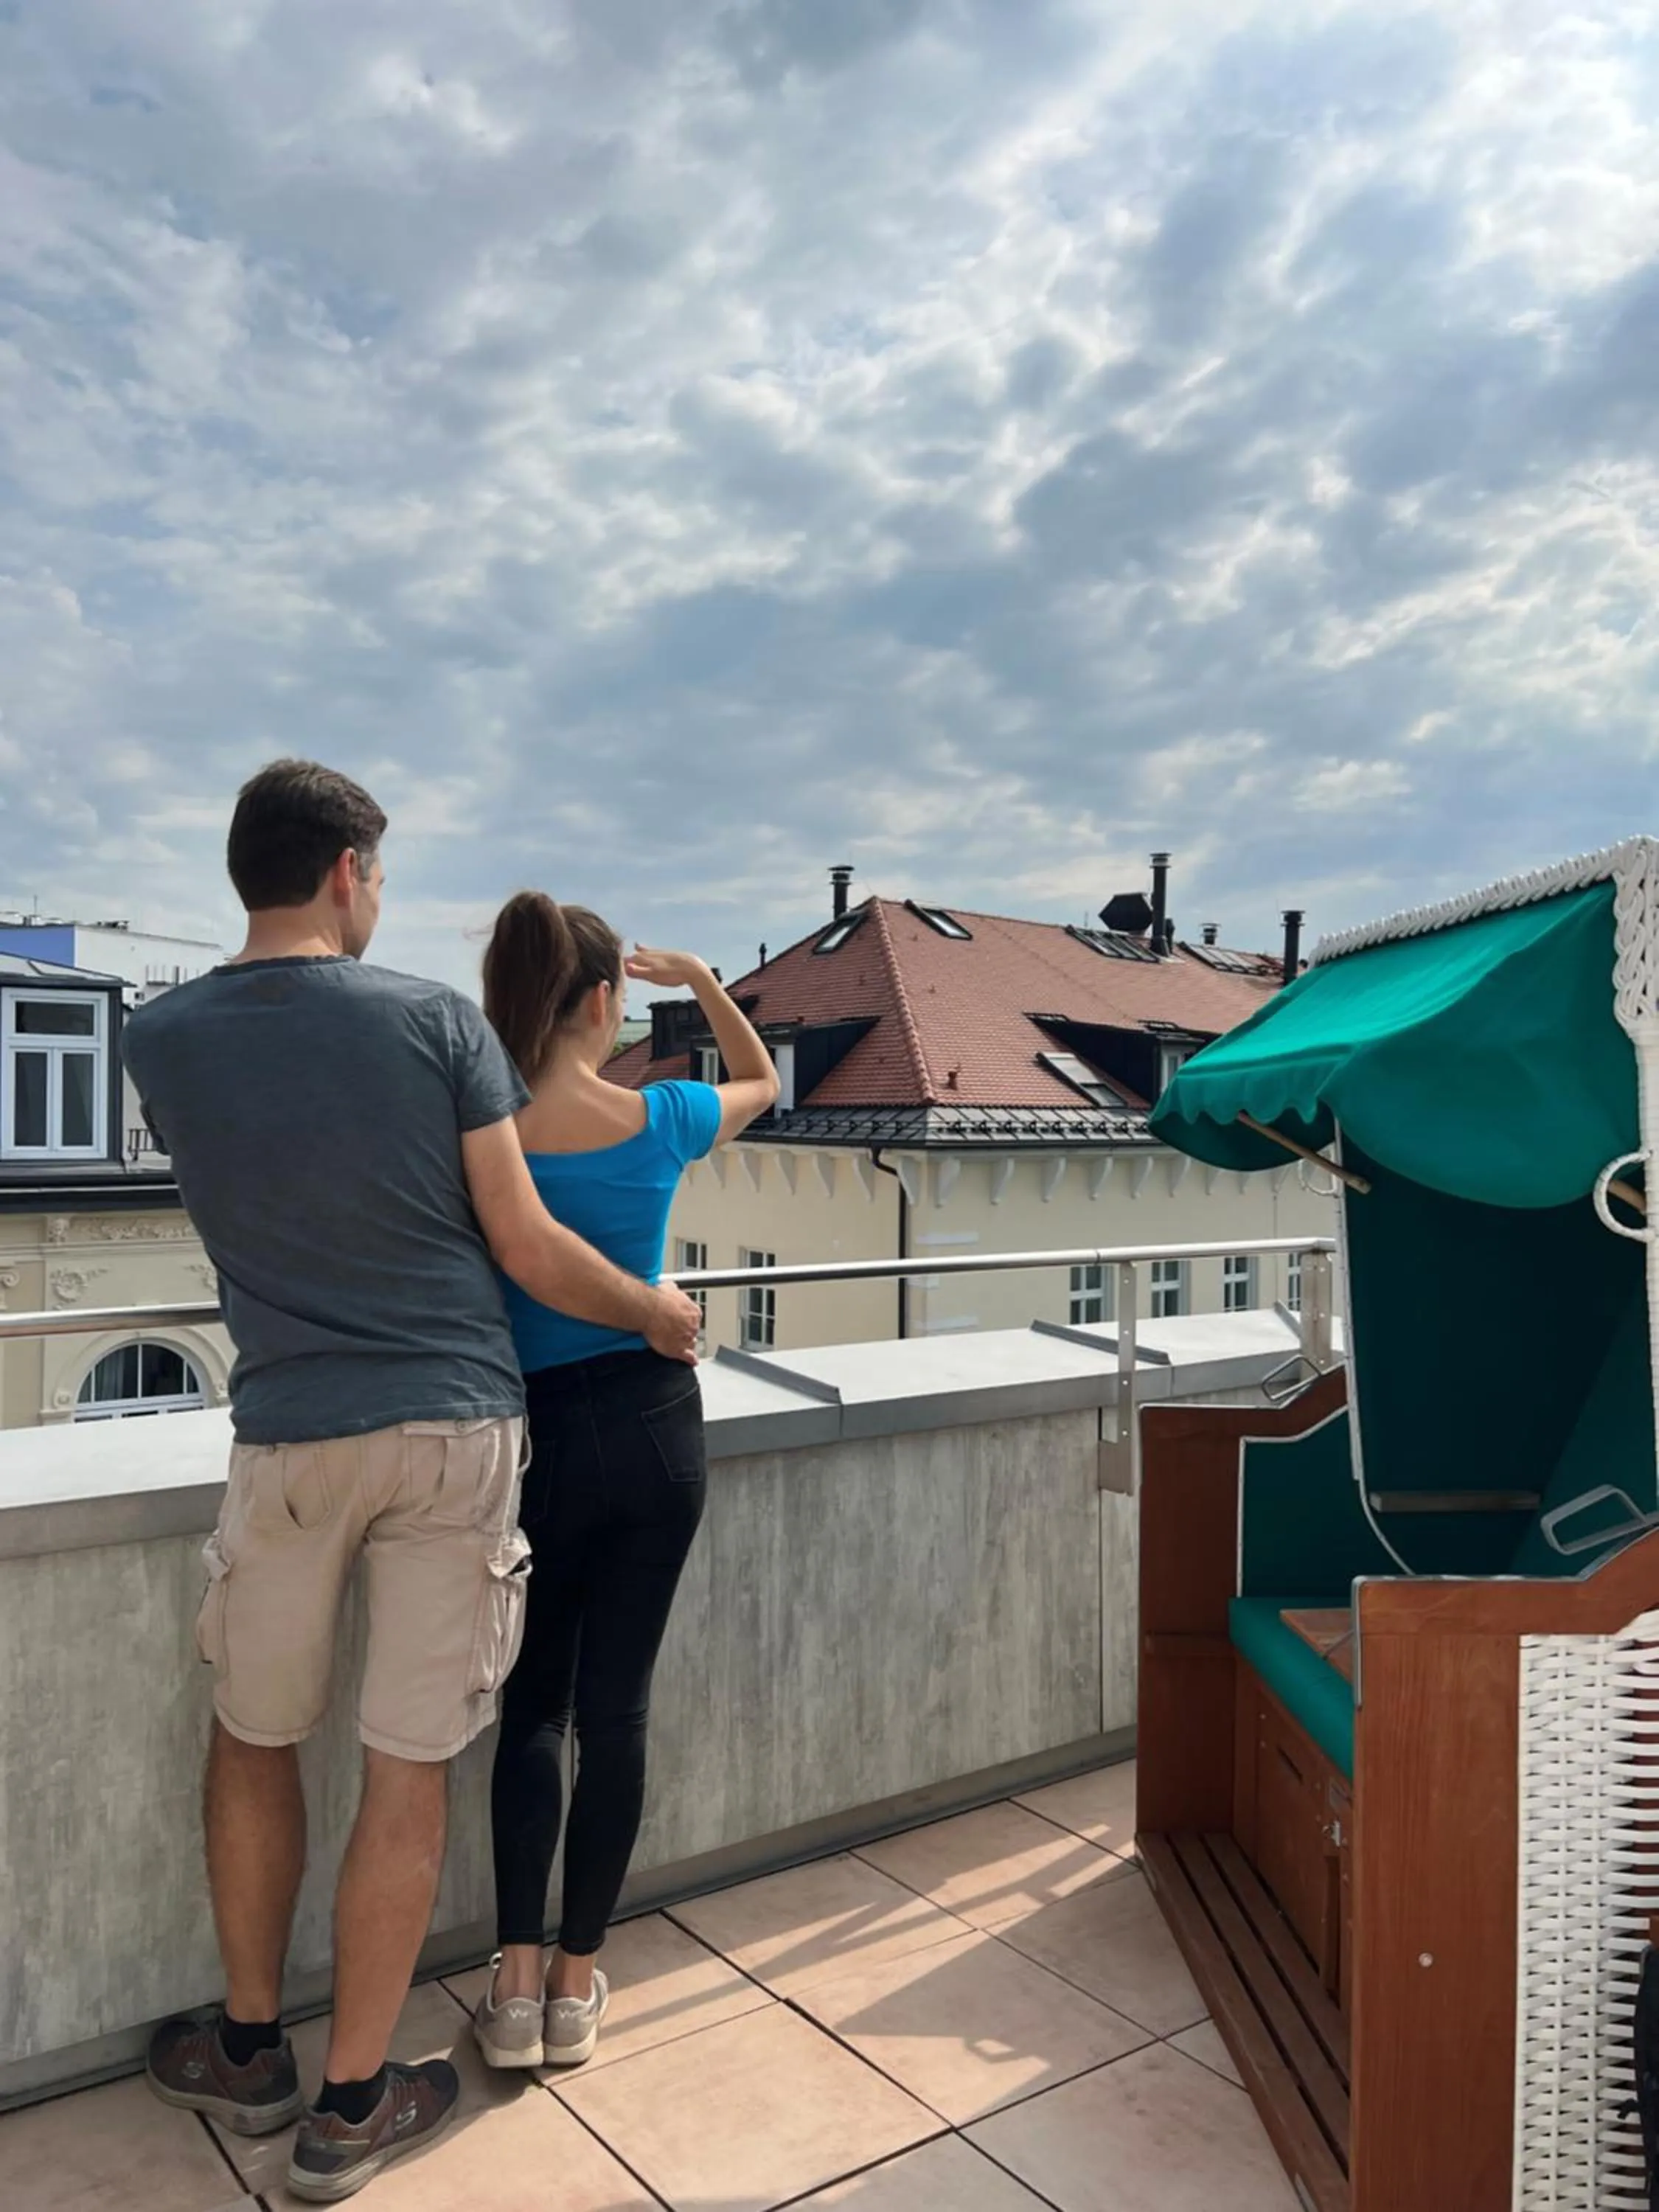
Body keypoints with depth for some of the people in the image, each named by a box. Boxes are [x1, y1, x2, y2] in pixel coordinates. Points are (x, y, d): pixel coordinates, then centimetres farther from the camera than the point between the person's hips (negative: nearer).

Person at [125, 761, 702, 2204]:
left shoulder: (163, 1041, -1)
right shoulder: (439, 1020, -8)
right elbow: (526, 1249, -6)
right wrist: (660, 1313, 10)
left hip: (291, 1439, 2)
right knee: (407, 1778, 9)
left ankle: (249, 2053, 39)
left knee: (253, 1741, 22)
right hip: (460, 1428, -1)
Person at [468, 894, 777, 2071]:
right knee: (616, 1700, 11)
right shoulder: (658, 1121, -9)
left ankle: (517, 1979, 19)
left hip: (539, 1433, 0)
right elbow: (763, 1083, 13)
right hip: (653, 1425, 0)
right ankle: (578, 1980, 23)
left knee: (533, 1701, 16)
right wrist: (702, 979, 14)